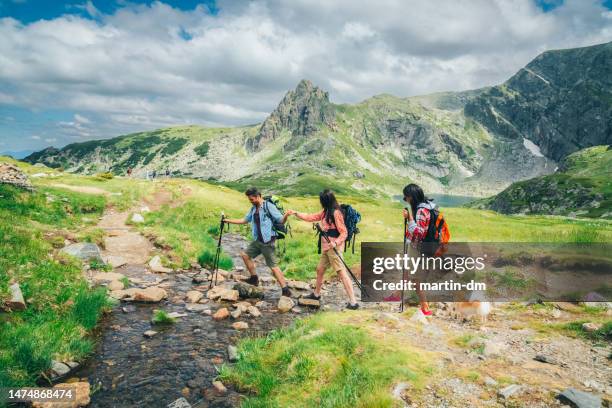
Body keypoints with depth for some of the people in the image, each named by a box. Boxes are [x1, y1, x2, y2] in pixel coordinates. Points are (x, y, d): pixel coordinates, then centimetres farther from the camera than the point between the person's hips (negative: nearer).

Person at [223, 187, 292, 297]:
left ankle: (285, 290, -4)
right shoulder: (253, 209, 11)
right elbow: (245, 220, 24)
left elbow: (281, 220, -14)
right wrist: (229, 220, 23)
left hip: (268, 241, -8)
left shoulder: (269, 207, -13)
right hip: (257, 240, 8)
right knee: (245, 255, 17)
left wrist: (286, 215, -37)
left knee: (273, 266, -9)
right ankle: (254, 278, 28)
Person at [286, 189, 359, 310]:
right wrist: (296, 213, 19)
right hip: (326, 247, 9)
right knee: (320, 269, 19)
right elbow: (311, 217, 21)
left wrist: (335, 242, -30)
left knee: (342, 272, -10)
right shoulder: (325, 212, 11)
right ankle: (316, 294, 38)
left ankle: (353, 302, -8)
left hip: (334, 247, -9)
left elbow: (344, 233, -16)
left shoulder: (336, 213, -16)